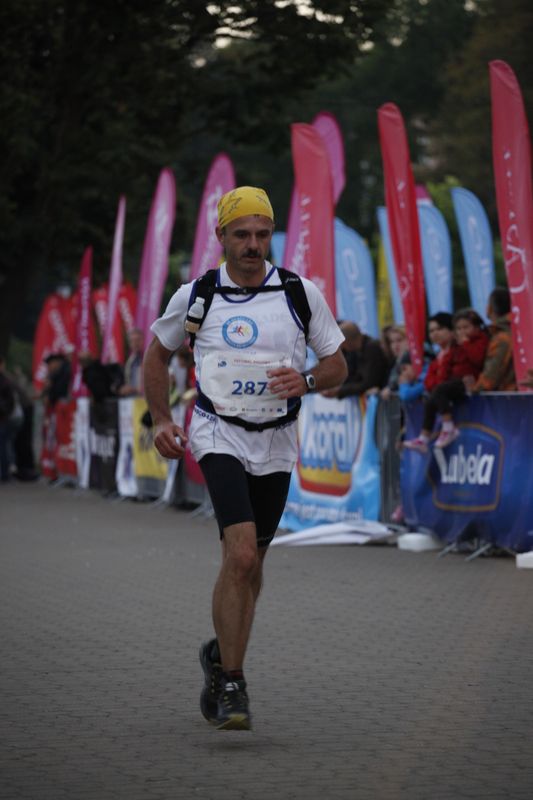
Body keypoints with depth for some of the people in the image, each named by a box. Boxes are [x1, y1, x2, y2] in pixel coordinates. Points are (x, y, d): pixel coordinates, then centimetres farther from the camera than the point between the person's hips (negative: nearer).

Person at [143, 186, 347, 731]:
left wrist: (307, 381, -16)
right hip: (219, 435, -3)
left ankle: (221, 655, 37)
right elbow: (157, 352, 14)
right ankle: (231, 686, -13)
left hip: (276, 444, 3)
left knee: (251, 563, 13)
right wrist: (161, 420, 4)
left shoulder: (302, 294, -3)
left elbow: (337, 364, 5)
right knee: (241, 554, -20)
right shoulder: (195, 297, -3)